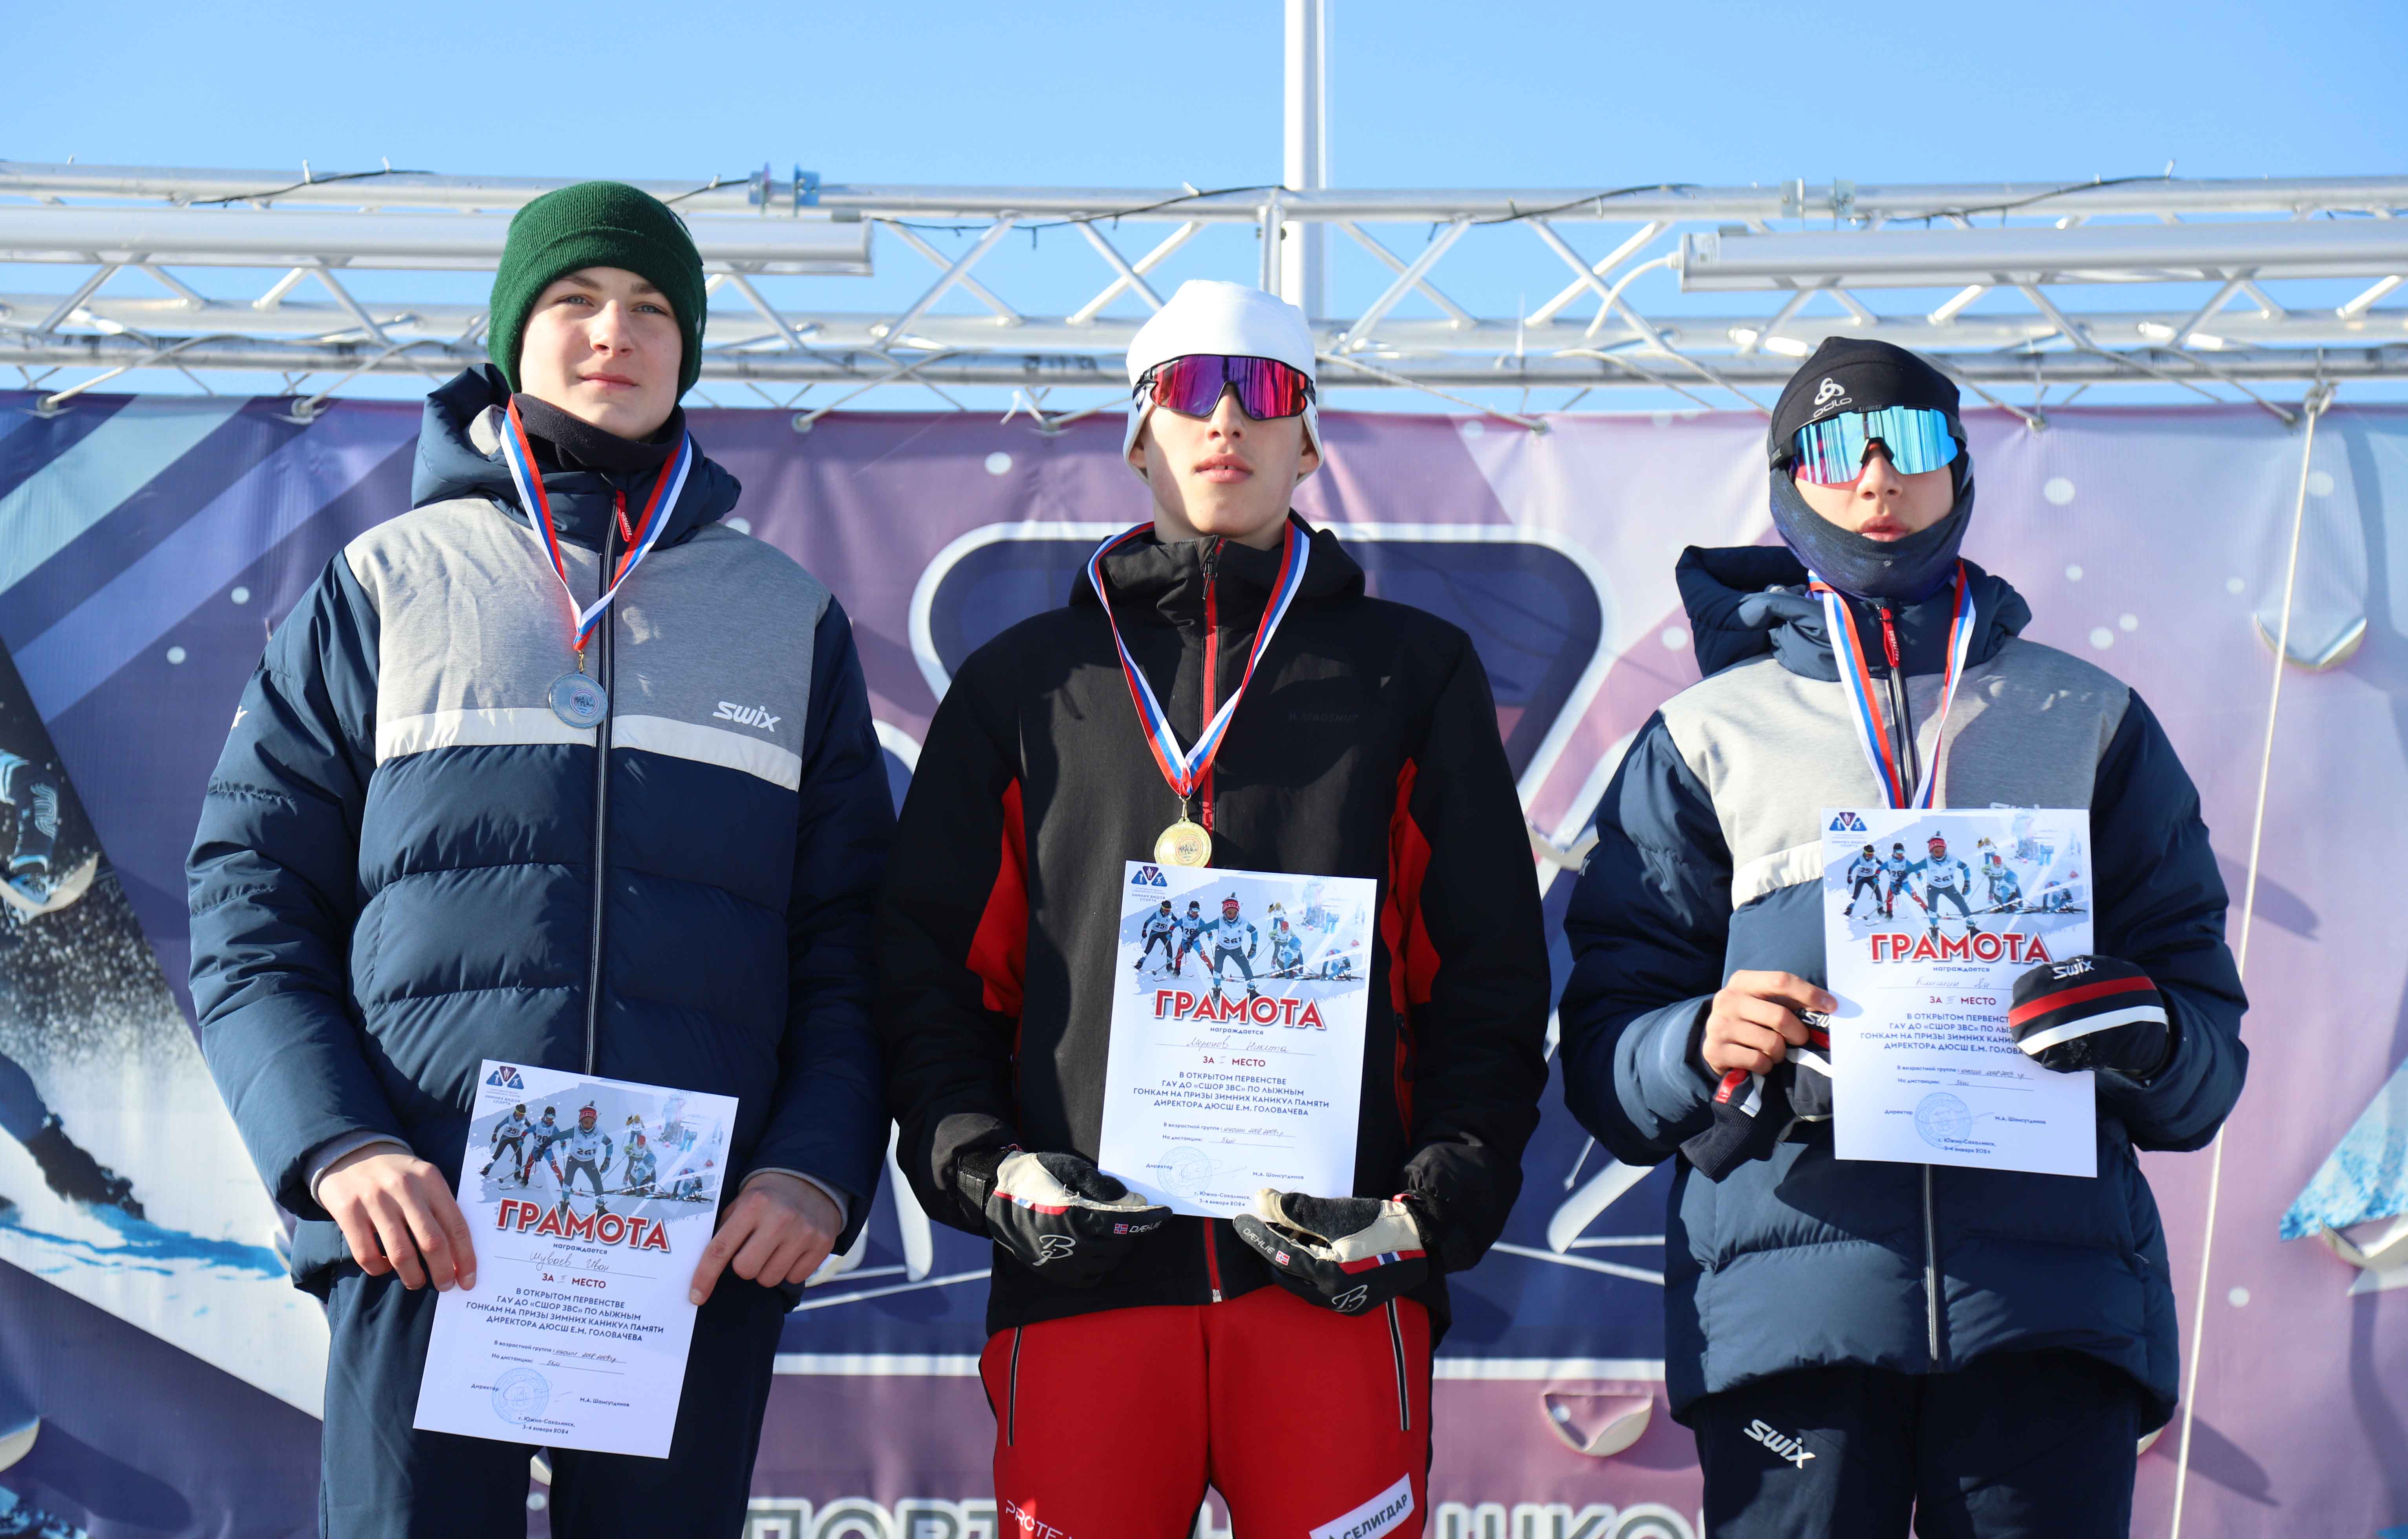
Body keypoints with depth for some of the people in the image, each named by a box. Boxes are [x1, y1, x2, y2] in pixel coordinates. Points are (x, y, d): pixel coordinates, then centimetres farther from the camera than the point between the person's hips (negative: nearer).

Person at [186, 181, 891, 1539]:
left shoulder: (789, 617, 16)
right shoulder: (389, 585, 11)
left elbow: (851, 943, 12)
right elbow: (251, 899, 6)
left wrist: (820, 1171, -5)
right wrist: (336, 1148, -10)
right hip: (429, 1238, -1)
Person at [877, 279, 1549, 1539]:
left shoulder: (1412, 671, 15)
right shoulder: (1024, 680, 18)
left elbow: (1490, 975, 10)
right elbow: (927, 965, 13)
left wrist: (1435, 1209, -3)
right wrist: (983, 1168, -3)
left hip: (1334, 1283, -1)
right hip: (1081, 1266, 1)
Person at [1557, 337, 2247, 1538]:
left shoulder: (2092, 722, 17)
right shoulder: (1706, 736, 14)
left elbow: (2213, 1034, 12)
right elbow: (1604, 1053, 8)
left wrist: (2148, 1034, -11)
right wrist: (1701, 1048, -14)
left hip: (2053, 1292, 1)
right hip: (1789, 1294, -1)